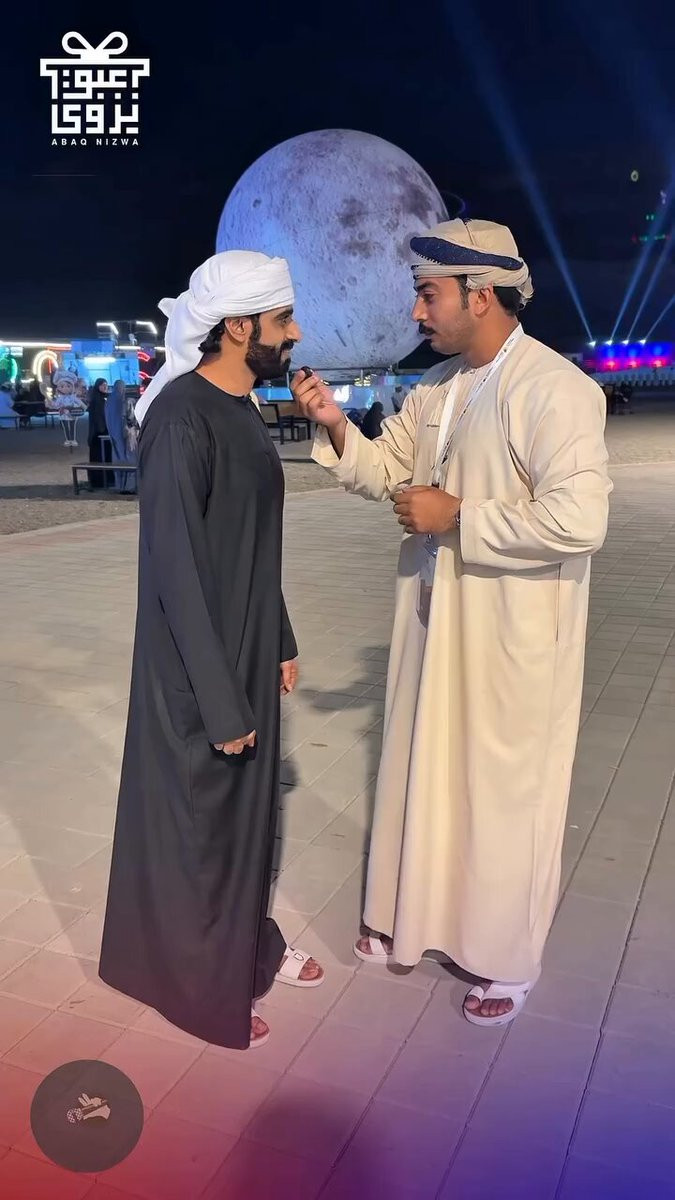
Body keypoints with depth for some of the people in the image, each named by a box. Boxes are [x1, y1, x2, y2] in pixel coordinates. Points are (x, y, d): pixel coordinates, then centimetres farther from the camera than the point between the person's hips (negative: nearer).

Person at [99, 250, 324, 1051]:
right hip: (197, 672, -8)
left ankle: (250, 947, 42)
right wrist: (220, 701, -20)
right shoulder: (181, 419, -21)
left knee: (244, 813, 21)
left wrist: (280, 644, 17)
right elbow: (177, 573, -23)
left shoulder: (243, 410, 6)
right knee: (197, 826, 9)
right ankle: (202, 988, 30)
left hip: (247, 657, 8)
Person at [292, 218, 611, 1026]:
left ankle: (507, 962, 32)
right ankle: (413, 921, 42)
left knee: (504, 798, 9)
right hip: (434, 621, 7)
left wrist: (457, 517, -20)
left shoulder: (556, 389, -18)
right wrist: (333, 426, -3)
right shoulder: (435, 386, 7)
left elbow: (577, 521, -27)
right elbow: (386, 472, 15)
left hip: (513, 637, -7)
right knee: (422, 776, 19)